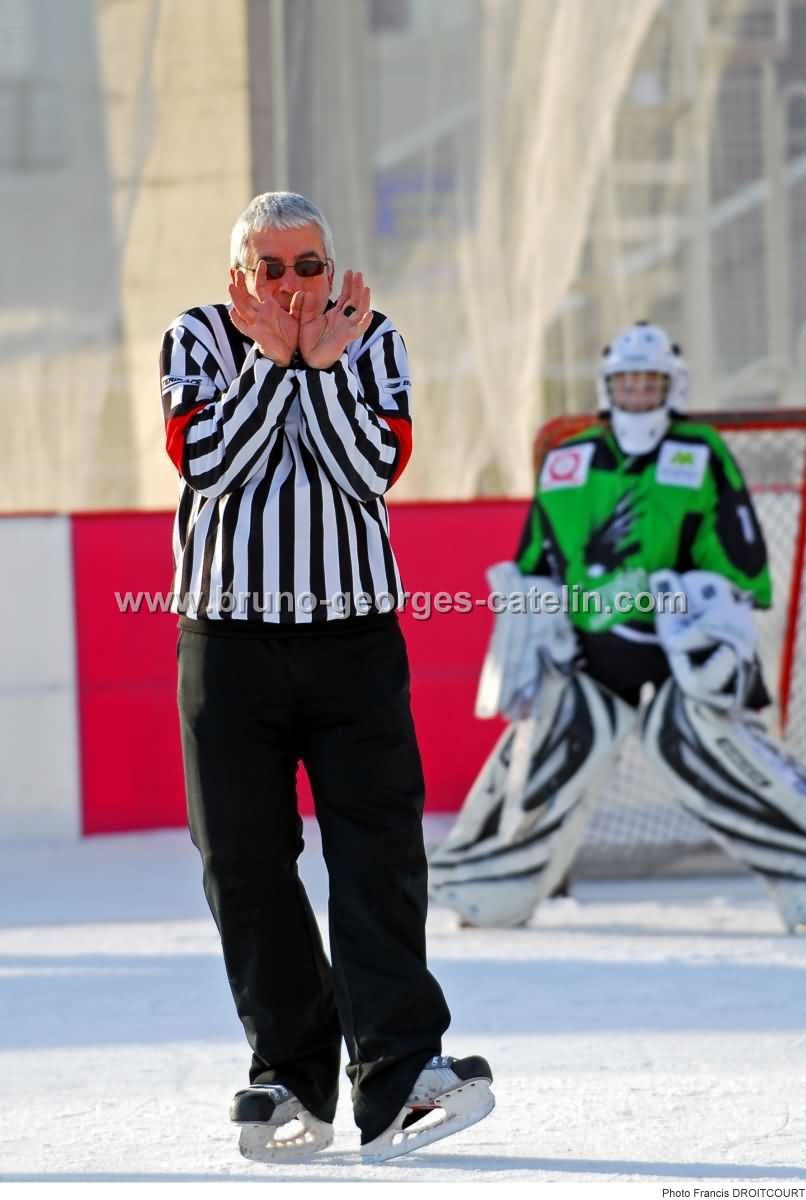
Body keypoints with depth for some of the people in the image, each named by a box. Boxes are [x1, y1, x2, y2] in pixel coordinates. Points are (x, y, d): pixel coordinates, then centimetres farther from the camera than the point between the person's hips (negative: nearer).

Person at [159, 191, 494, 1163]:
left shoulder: (372, 340, 6)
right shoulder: (197, 340, 4)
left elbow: (373, 470, -8)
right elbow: (207, 462, -11)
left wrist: (324, 362, -12)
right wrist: (273, 356, -11)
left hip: (354, 635, 0)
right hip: (228, 635, 0)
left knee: (378, 846, -10)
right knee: (245, 863, 2)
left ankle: (397, 1078, -17)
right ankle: (289, 1077, 11)